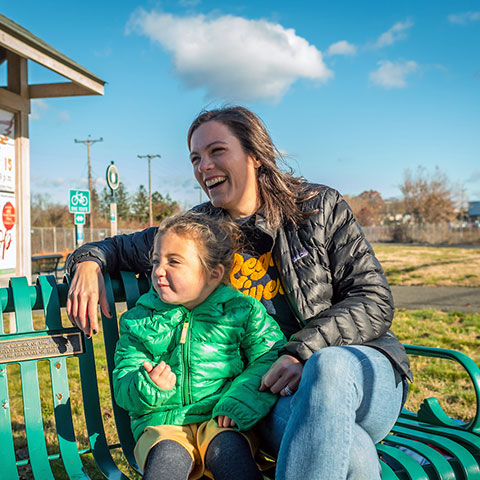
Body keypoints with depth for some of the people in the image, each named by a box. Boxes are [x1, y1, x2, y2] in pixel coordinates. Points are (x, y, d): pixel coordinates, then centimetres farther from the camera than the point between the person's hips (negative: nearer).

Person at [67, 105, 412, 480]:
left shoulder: (319, 207, 1)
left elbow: (375, 301, -3)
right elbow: (123, 248, 24)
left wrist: (305, 351, -18)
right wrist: (89, 262, 0)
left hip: (361, 368, 1)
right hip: (271, 391, 0)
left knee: (330, 365, -38)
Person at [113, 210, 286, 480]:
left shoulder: (243, 311, 4)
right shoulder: (138, 321, 10)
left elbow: (271, 357, -2)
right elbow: (123, 390, 8)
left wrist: (241, 400, -16)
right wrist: (149, 386, -15)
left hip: (220, 419, 0)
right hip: (162, 422, 1)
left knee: (228, 449, -32)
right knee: (168, 457, -31)